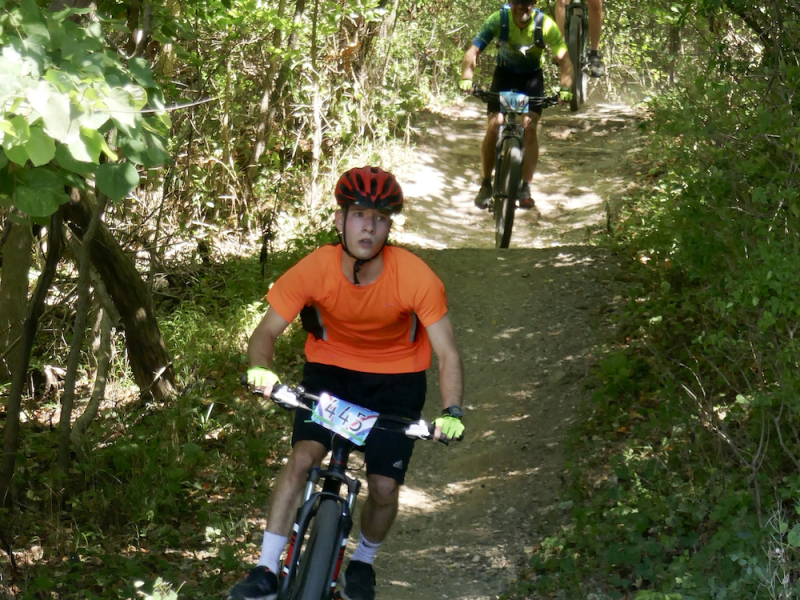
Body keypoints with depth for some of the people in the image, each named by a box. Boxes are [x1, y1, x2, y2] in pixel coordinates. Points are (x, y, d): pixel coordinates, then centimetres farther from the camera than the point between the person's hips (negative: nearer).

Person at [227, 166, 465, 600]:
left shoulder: (416, 277, -26)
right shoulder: (315, 269, -24)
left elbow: (446, 353, -22)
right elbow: (266, 332, -17)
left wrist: (451, 412, -39)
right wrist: (260, 369, -39)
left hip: (396, 380, 0)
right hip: (330, 369, 0)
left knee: (385, 487, -6)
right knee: (302, 458, -21)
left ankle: (363, 561, 26)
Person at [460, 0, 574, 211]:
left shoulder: (545, 24, -27)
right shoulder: (498, 20, -26)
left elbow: (564, 59, -27)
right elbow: (473, 52, -28)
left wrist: (565, 88, -44)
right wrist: (466, 78, -47)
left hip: (532, 77, 0)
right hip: (504, 74, 0)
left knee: (529, 128, -17)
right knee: (493, 128, -12)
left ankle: (526, 189, -10)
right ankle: (486, 185, 2)